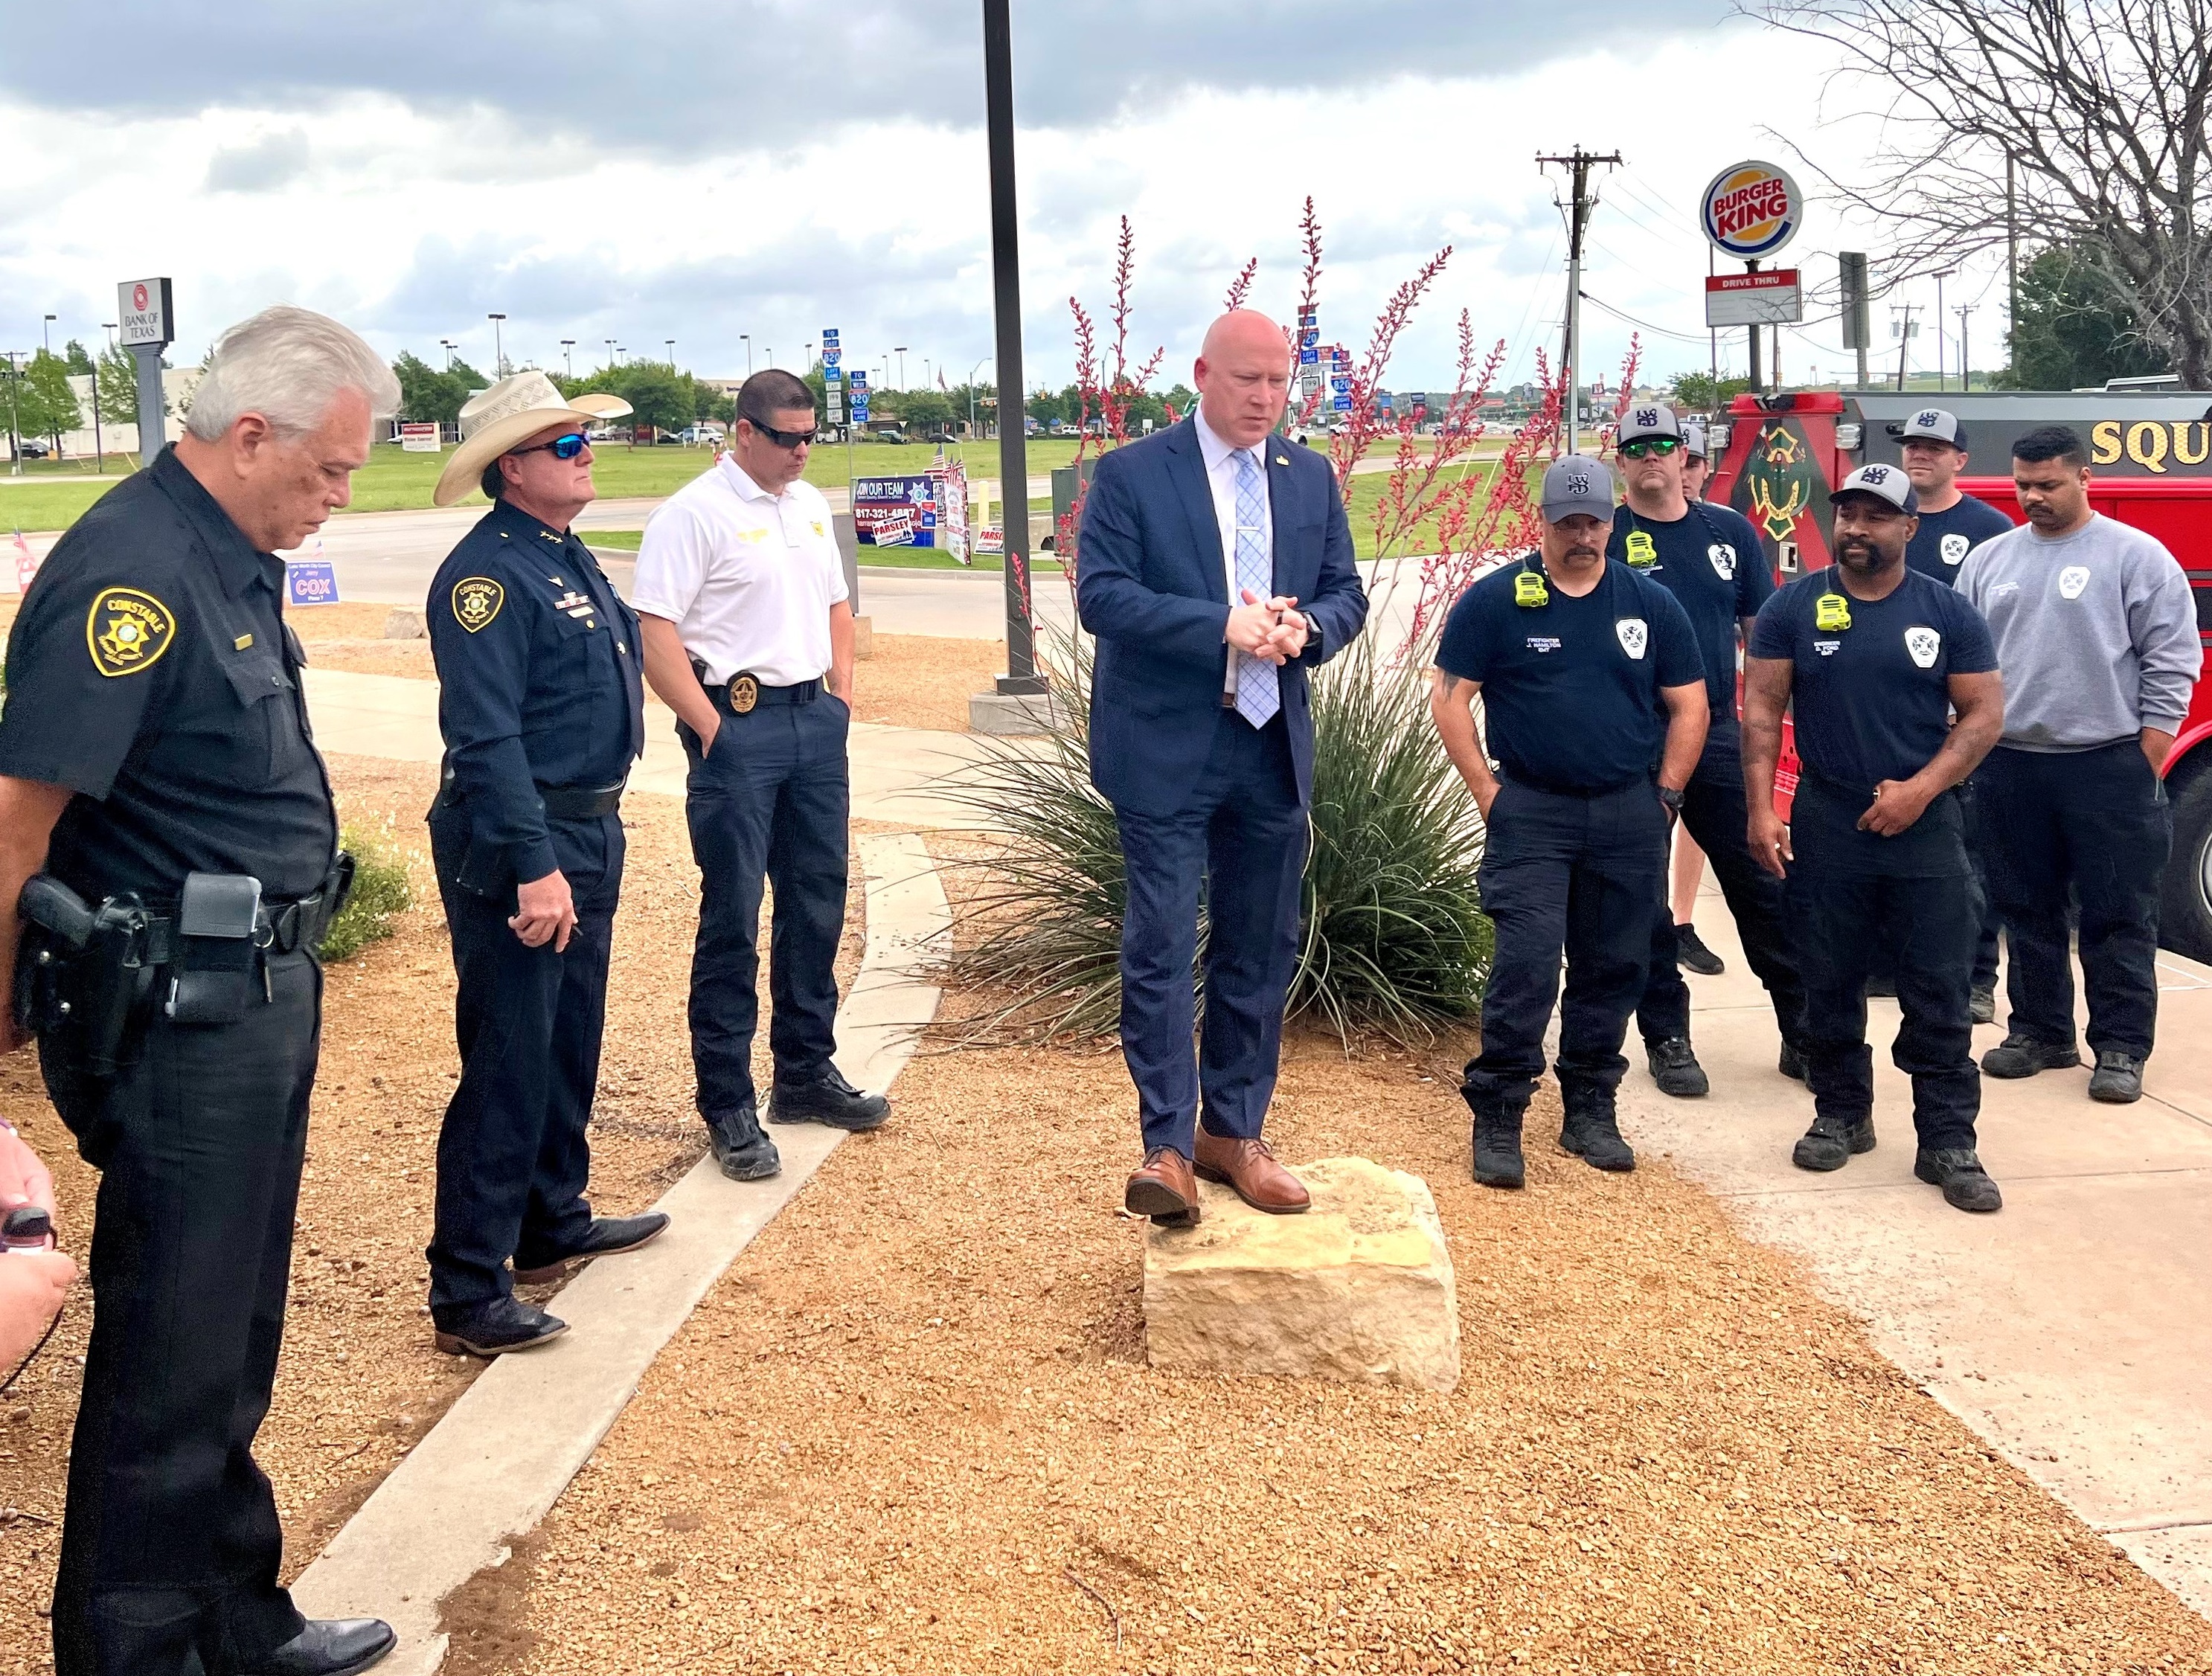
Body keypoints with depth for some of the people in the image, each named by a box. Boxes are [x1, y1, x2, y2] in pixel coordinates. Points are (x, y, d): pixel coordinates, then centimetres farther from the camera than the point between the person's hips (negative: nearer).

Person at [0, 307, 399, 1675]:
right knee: (168, 1362, 4)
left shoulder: (236, 563, 10)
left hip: (263, 998, 10)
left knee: (232, 1349, 20)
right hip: (177, 1016, -9)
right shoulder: (131, 576, -20)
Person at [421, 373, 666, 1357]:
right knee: (509, 1067, -5)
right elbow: (486, 737, -24)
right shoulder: (486, 573, -17)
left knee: (570, 1048, 20)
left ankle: (554, 1222, 36)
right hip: (519, 846, -10)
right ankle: (467, 1294, 3)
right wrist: (535, 867, -28)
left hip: (589, 835, 10)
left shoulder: (571, 558, 12)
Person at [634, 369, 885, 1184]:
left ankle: (805, 1073, 27)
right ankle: (727, 1104, 7)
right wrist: (709, 728, -16)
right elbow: (654, 633, -14)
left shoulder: (810, 506, 15)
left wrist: (841, 692, 13)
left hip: (816, 721, 7)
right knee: (732, 917, -2)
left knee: (817, 904, 13)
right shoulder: (694, 513, -9)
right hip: (737, 725, -7)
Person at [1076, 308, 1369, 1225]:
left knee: (1260, 954, 11)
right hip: (1166, 749, -5)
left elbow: (1347, 593, 11)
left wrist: (1306, 626, -12)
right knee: (1160, 950, -6)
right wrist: (1223, 628, -21)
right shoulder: (1131, 474, -3)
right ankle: (1168, 1148, 1)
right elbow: (1101, 594, -12)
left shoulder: (1311, 478, 11)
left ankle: (1233, 1131, 23)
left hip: (1274, 747, 5)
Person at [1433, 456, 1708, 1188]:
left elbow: (1688, 706, 12)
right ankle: (1498, 1120, -2)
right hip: (1530, 810, -3)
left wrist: (1664, 797, 5)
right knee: (1524, 964, -10)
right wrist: (1488, 791, -6)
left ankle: (1589, 1110, 21)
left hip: (1629, 817, 3)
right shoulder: (1495, 599, -1)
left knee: (1614, 967, 8)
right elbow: (1449, 698, -1)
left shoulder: (1651, 604, 7)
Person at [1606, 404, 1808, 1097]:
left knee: (1762, 882, 4)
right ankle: (1666, 1039, 17)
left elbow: (1763, 628, 12)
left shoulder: (1729, 529, 8)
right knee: (1644, 899, 4)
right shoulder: (1604, 539, -1)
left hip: (1718, 732, 2)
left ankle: (1803, 1032, 14)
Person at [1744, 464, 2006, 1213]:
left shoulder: (1949, 613, 2)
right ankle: (1842, 1116, 26)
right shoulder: (1793, 607, 2)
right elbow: (1761, 710, 1)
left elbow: (1984, 713, 1)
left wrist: (1920, 790, -12)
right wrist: (1761, 810, -8)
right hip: (1825, 823, 1)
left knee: (1939, 994, 0)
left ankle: (1947, 1142, 7)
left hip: (1925, 825, 0)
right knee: (1829, 984, 9)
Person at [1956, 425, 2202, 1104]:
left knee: (2117, 917, 1)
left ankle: (2121, 1048, 9)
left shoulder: (2136, 556, -3)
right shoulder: (1987, 560, 10)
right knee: (2027, 910, 12)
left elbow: (2172, 664, -5)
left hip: (2108, 766, -4)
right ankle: (2040, 1032, 24)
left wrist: (2146, 764, -9)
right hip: (2009, 767, 4)